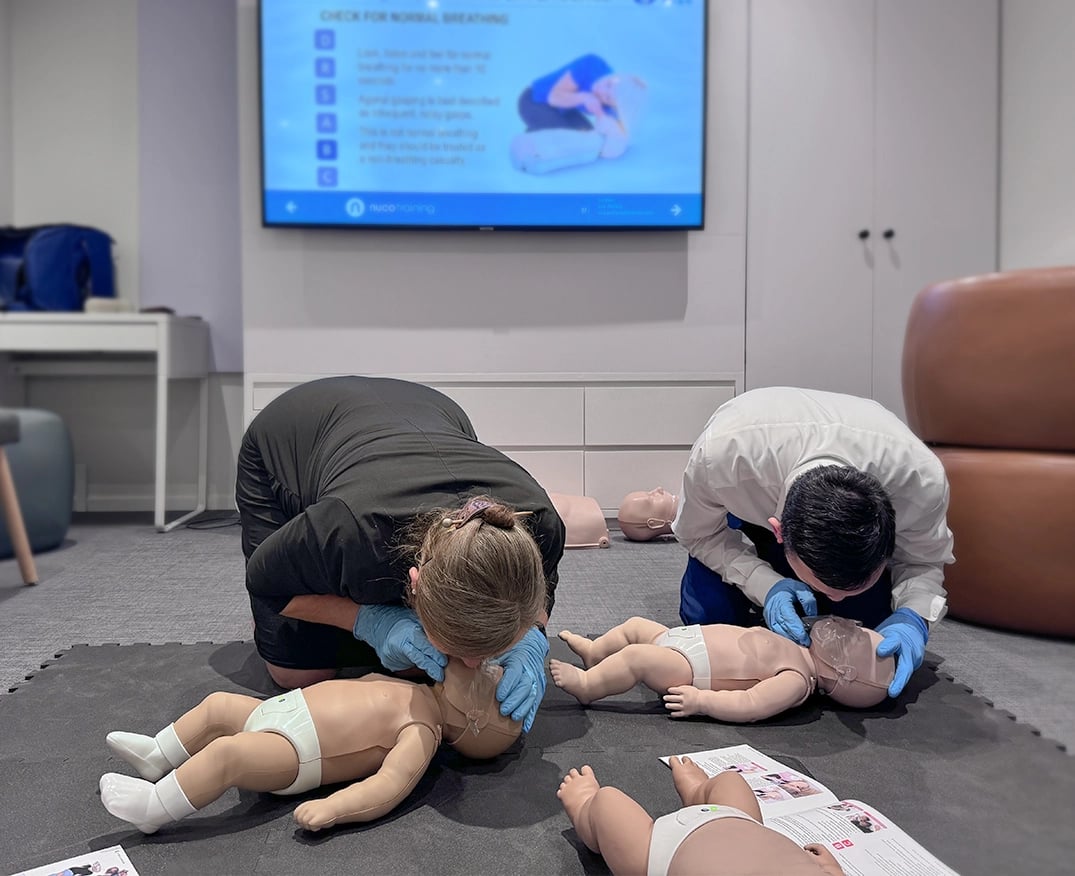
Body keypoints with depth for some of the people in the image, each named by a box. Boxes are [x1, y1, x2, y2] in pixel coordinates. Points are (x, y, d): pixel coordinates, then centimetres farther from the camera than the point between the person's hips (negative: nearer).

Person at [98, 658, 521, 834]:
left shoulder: (421, 732, -19)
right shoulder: (414, 691, 8)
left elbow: (389, 786, -30)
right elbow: (363, 681, 24)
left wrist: (331, 808, -40)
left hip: (293, 752, -10)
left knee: (227, 752, -27)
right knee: (217, 704, 15)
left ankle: (154, 807, -11)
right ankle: (158, 756, 31)